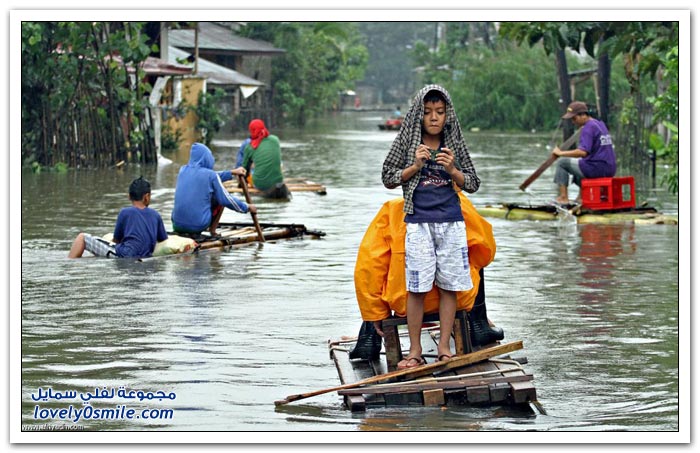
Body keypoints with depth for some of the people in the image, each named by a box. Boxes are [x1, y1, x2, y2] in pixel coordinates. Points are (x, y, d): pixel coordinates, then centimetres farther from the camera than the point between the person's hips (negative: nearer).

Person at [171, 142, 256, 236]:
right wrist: (247, 207, 15)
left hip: (177, 225, 5)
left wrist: (231, 173, 34)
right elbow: (226, 200, -1)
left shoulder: (183, 170, 9)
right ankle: (212, 230, 17)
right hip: (199, 226, -5)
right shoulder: (210, 174, -7)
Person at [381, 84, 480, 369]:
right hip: (418, 224, -2)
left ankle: (444, 347, 11)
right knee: (417, 288, -4)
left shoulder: (454, 144, 7)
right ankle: (415, 350, 3)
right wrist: (415, 166, -9)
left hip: (451, 223, 2)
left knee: (449, 286, 3)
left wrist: (452, 170, -9)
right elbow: (388, 179, 5)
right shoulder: (407, 142, 3)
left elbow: (472, 185, 9)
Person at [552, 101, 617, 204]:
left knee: (562, 162, 4)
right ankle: (582, 196, 28)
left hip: (596, 169, -10)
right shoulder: (600, 124, 16)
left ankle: (563, 197, 2)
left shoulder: (588, 128, -14)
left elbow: (582, 152, -25)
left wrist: (561, 153, -17)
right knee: (579, 162, 37)